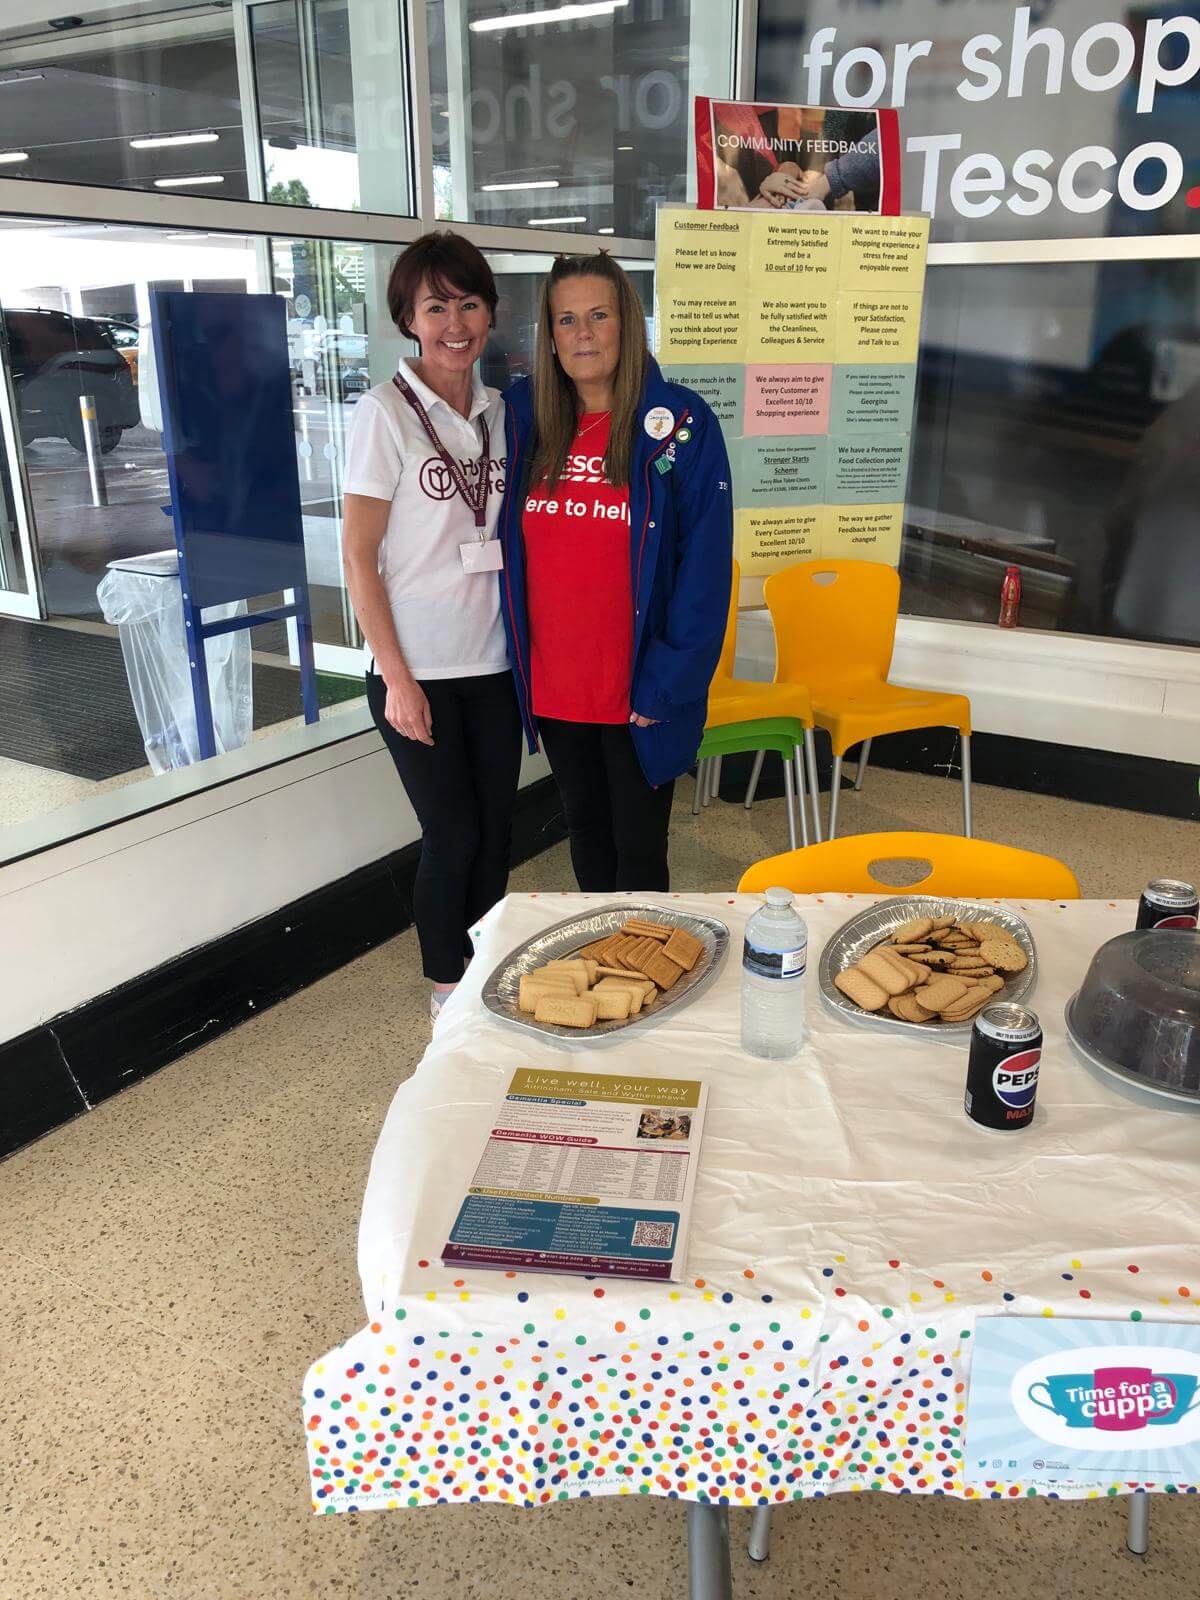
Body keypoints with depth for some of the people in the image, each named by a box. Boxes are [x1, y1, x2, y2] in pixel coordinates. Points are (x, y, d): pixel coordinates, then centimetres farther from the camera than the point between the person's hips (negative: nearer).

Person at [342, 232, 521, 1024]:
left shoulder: (500, 411, 7)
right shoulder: (385, 412, -8)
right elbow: (359, 557, -9)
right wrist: (397, 677, -13)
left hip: (494, 662, 5)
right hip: (419, 670, -4)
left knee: (495, 829, 11)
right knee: (452, 836, 3)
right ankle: (447, 990, 25)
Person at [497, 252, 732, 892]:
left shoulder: (681, 424, -9)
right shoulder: (523, 417, 3)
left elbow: (705, 568, -11)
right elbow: (509, 548, 13)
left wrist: (664, 686, -15)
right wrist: (520, 663, 3)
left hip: (638, 691, -4)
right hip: (552, 687, 4)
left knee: (638, 846, 8)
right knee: (584, 830, 19)